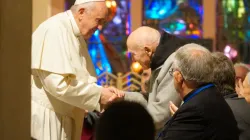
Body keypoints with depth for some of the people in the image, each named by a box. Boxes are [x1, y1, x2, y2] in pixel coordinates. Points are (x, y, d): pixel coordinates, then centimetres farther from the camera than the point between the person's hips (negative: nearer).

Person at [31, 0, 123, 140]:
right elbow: (57, 82, -25)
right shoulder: (55, 30, -17)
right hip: (46, 119, -9)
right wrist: (99, 94, -17)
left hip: (64, 118, 9)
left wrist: (103, 91, -4)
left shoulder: (78, 36, 13)